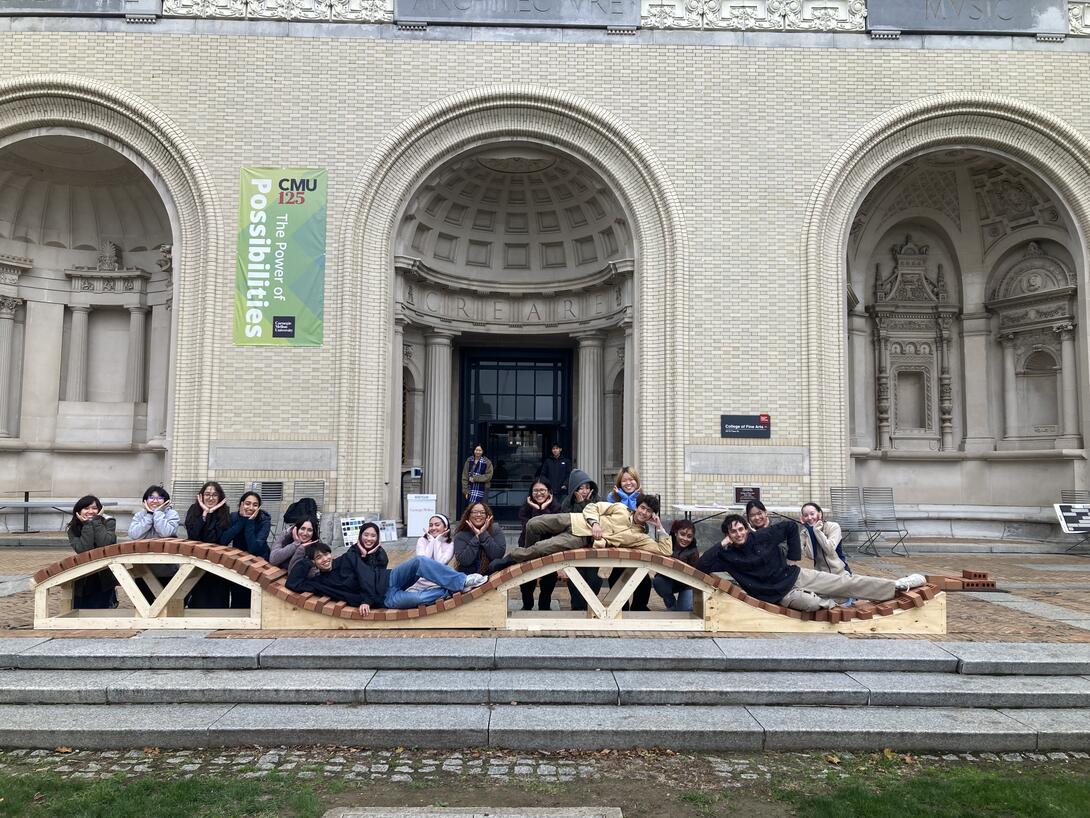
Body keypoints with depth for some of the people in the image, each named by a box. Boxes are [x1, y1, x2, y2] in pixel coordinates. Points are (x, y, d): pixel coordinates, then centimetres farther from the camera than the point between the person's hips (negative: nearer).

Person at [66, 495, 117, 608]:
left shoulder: (108, 522, -6)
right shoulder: (73, 528, -3)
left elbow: (104, 544, -25)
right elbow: (83, 550, -20)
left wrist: (96, 520, -18)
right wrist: (87, 524, -18)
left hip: (104, 578, -2)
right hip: (83, 581, 2)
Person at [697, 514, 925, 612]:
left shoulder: (762, 536, -6)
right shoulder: (727, 556, -6)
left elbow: (791, 526, 4)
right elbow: (701, 565, -16)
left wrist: (794, 554, 0)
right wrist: (722, 545, -16)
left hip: (795, 575, 1)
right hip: (780, 595, -1)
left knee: (844, 583, -5)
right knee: (811, 603, -33)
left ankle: (897, 585, 5)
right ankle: (827, 603, 3)